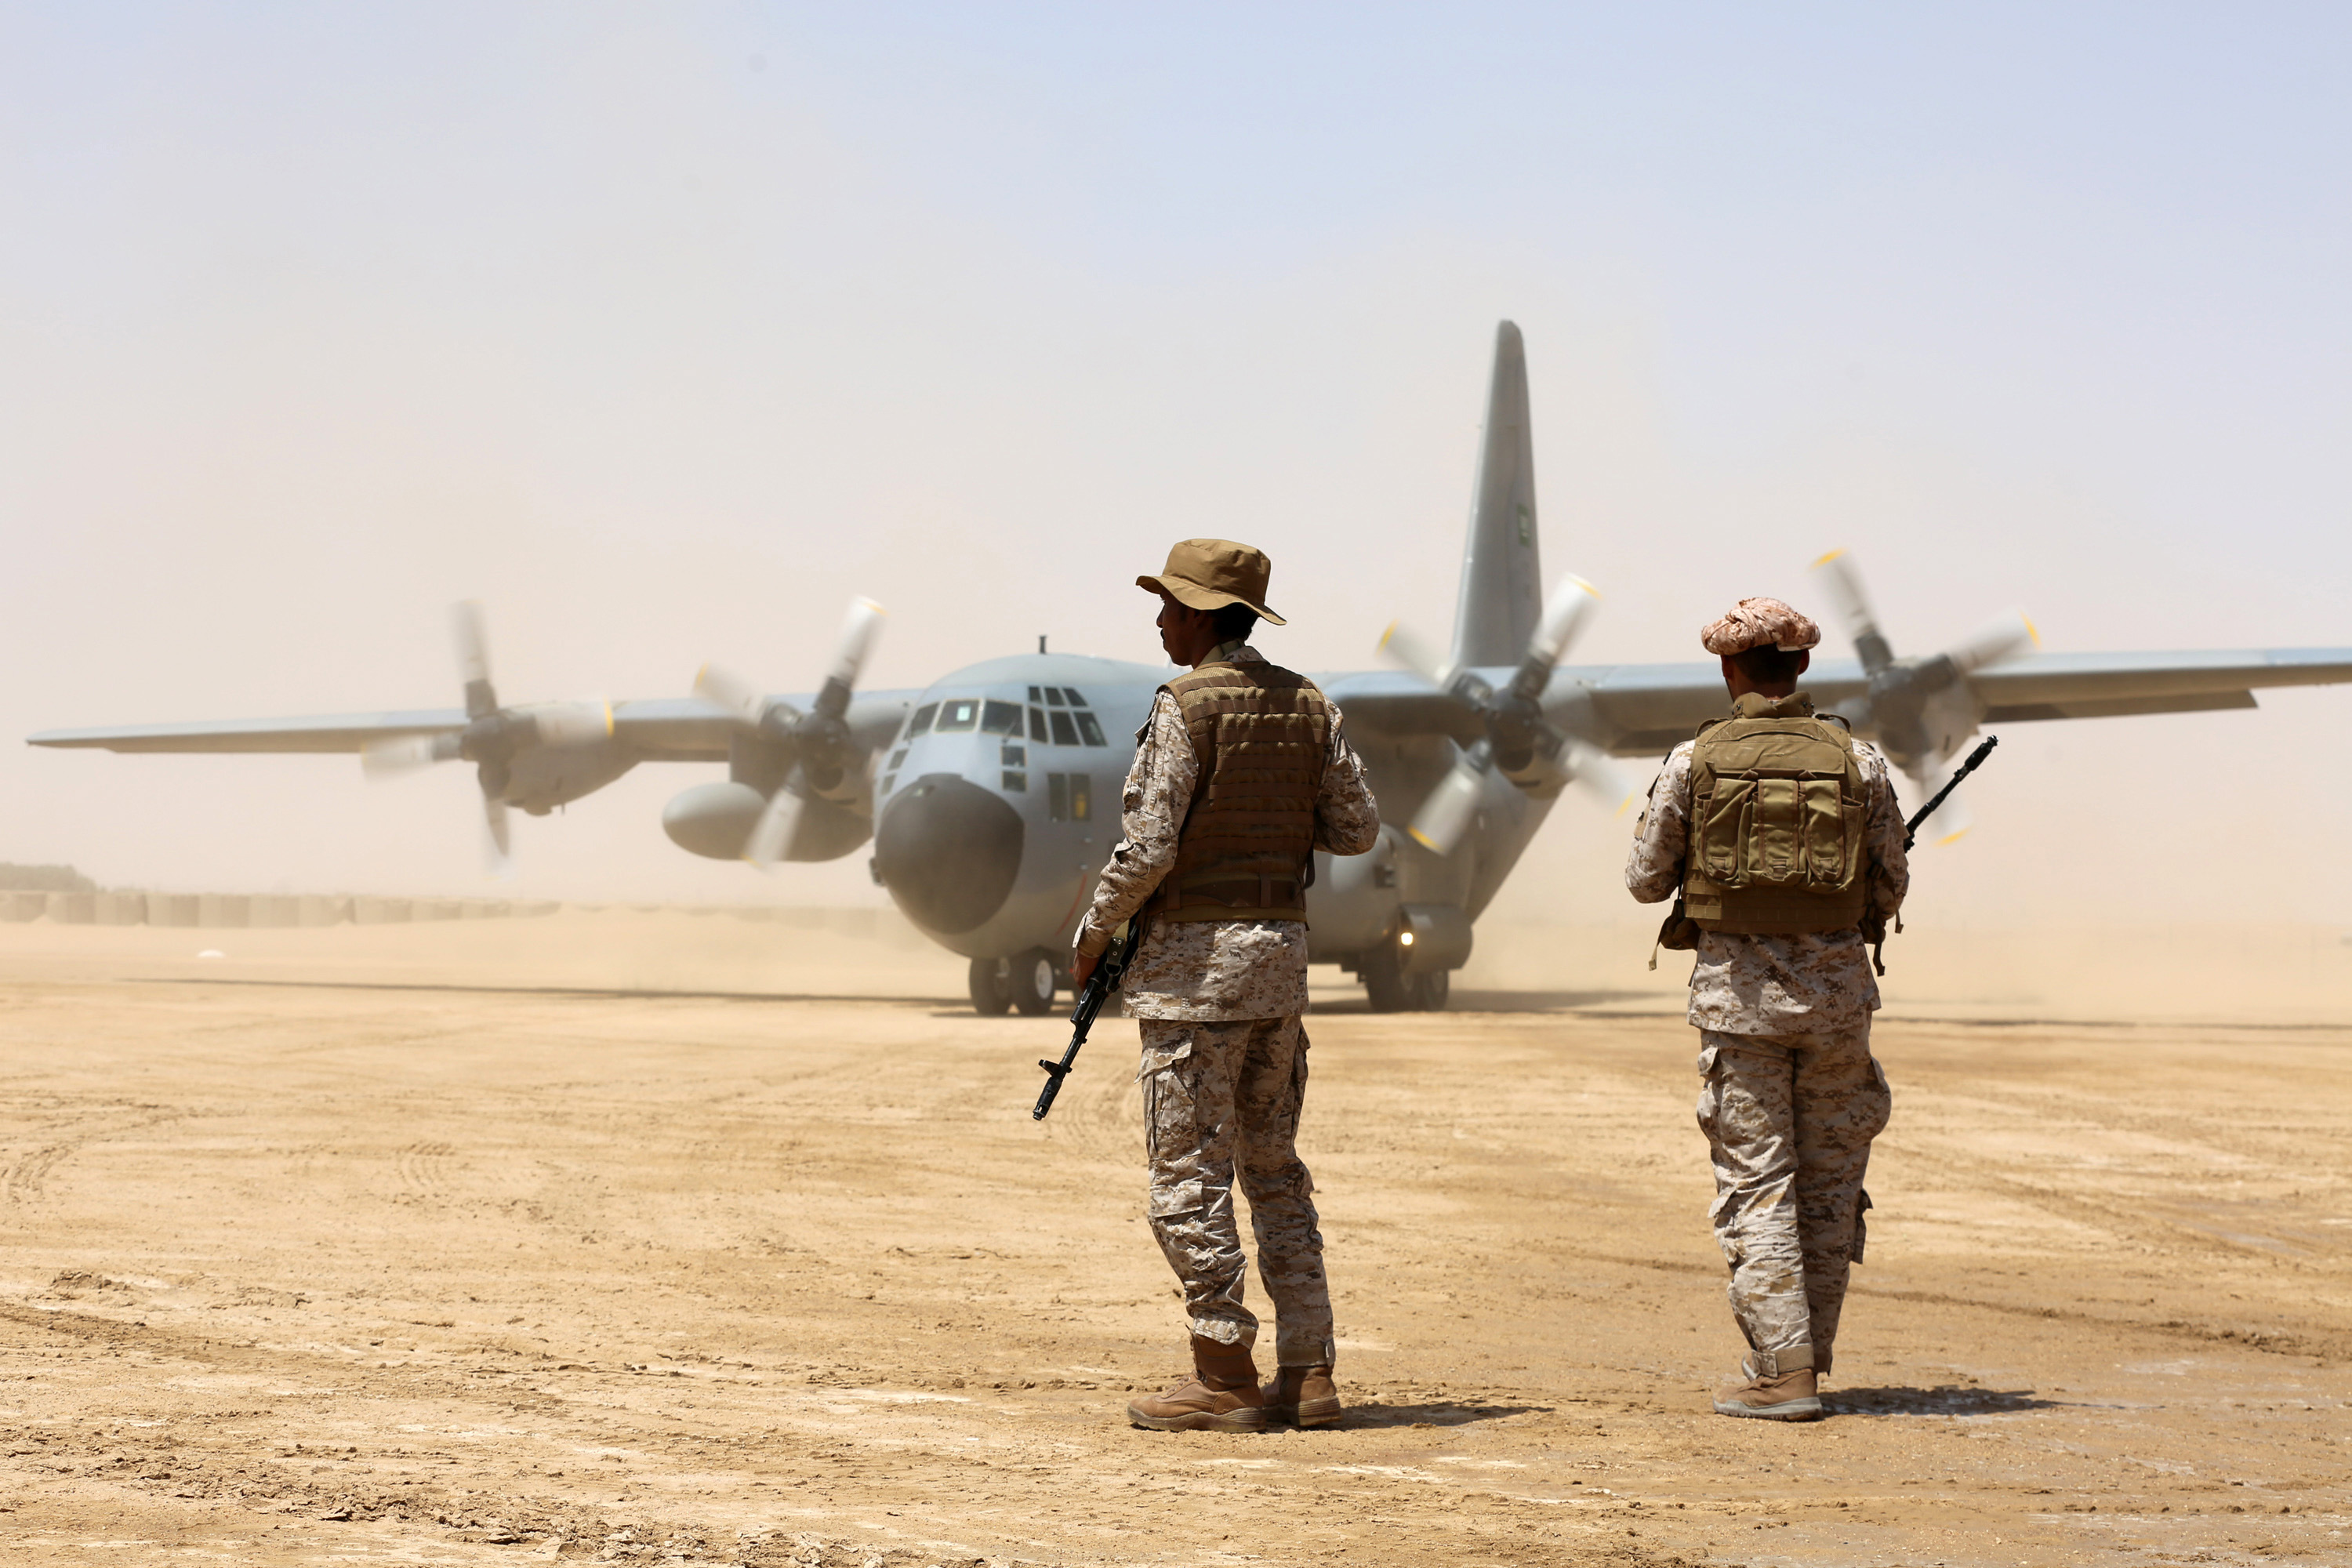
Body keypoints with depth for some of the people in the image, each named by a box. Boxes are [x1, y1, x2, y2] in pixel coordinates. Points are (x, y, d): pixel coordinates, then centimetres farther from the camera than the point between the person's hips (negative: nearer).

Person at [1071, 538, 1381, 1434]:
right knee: (1273, 1166, 13)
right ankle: (1307, 1374, 11)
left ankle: (1223, 1379, -1)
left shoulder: (1186, 707, -13)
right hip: (1282, 953, 7)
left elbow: (1148, 849, -17)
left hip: (1195, 956, -7)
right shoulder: (1309, 707, 7)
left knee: (1189, 1174, -1)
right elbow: (1356, 830, 10)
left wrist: (1094, 932, -2)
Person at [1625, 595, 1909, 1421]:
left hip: (1737, 989, -1)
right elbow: (1890, 889, 4)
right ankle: (1808, 1357, 17)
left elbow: (1646, 880, 3)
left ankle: (1782, 1370, -3)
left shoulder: (1694, 762, -5)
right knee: (1830, 1182, 12)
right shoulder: (1857, 760, -1)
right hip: (1836, 987, 2)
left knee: (1755, 1183, 2)